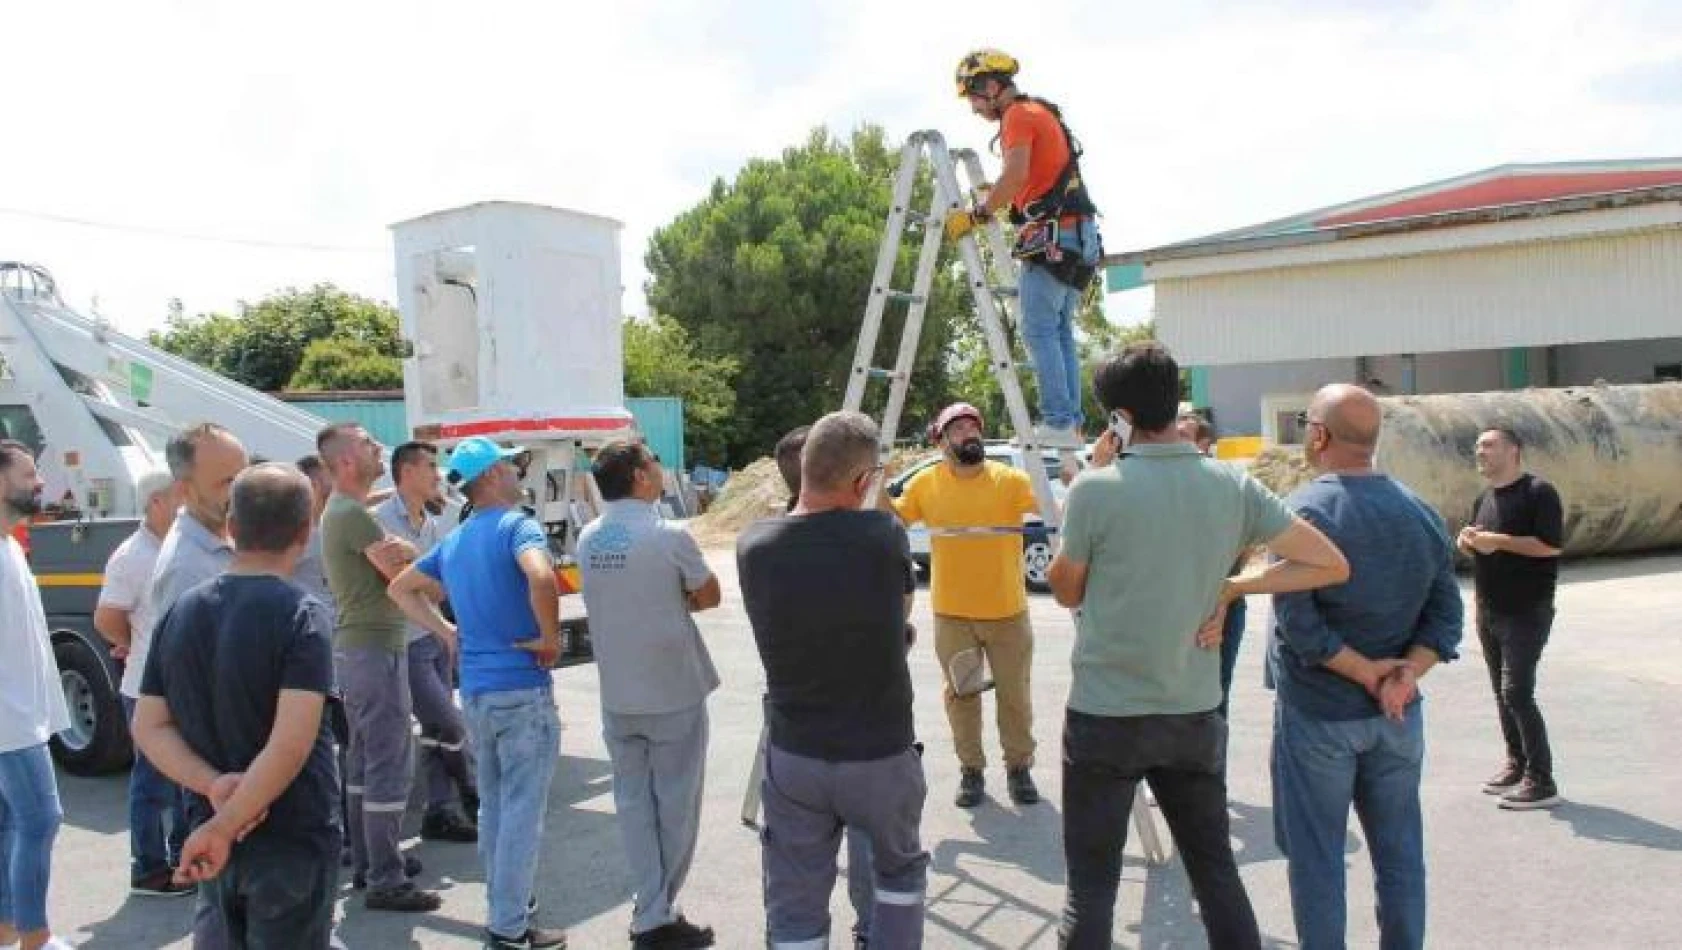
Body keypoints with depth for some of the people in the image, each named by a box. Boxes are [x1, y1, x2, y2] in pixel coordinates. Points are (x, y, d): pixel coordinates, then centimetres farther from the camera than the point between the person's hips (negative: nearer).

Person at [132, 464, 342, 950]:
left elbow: (148, 728, 1)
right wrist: (222, 828, -17)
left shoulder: (180, 613, 3)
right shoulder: (301, 614, -17)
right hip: (291, 841, -6)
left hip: (213, 841, 6)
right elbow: (291, 745, -26)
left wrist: (214, 785, -10)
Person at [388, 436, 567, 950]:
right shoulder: (516, 524, -12)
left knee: (493, 805, 19)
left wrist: (449, 633, 13)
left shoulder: (454, 541, 12)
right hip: (522, 688, -8)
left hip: (475, 689, 8)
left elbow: (401, 589, 21)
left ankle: (504, 907, 30)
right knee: (522, 809, 1)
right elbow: (541, 577, -33)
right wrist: (551, 639, -19)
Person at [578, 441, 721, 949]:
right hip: (674, 695, -5)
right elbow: (710, 597, -4)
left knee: (634, 804, 13)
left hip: (618, 697, 5)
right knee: (675, 806, 8)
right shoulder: (669, 536, -17)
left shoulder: (587, 539, 1)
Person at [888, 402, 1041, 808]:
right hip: (952, 614, 1)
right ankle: (971, 769, 25)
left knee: (1015, 695, 11)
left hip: (1008, 612, -1)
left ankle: (1019, 767, 27)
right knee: (961, 695, 11)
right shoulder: (926, 483, -3)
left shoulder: (1010, 479, -9)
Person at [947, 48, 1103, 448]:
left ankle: (1057, 423, -13)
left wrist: (975, 214, -15)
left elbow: (1015, 176, -20)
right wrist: (994, 198, 20)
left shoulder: (1019, 115, -6)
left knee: (1039, 331, -10)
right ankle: (1071, 423, 8)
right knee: (1060, 331, 9)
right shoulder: (1042, 112, 24)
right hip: (1080, 235, 10)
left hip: (1053, 235, -10)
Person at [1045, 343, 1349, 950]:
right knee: (1216, 872, 18)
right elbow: (1331, 565, 2)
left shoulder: (1096, 490, -15)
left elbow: (1066, 591, 0)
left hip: (1105, 716, -4)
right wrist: (1231, 588, 2)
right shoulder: (1233, 487, -3)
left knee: (1092, 887, 6)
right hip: (1196, 716, 4)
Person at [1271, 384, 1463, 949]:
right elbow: (1446, 616, 1)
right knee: (1400, 850, 15)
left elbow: (1298, 623, -22)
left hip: (1317, 714, -5)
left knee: (1316, 856, 6)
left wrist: (1366, 671, -13)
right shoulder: (1422, 512, 4)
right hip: (1399, 715, 6)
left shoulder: (1303, 510, -15)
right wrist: (1405, 675, -11)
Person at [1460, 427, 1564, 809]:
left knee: (1517, 693, -11)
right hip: (1489, 612, 8)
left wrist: (1497, 540, -21)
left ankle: (1542, 782, -4)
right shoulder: (1484, 498, 13)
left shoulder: (1538, 492, -12)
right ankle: (1515, 763, 24)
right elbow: (1471, 545, 18)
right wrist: (1467, 541, -5)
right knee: (1502, 693, 12)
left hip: (1527, 613, -8)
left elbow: (1551, 545, -21)